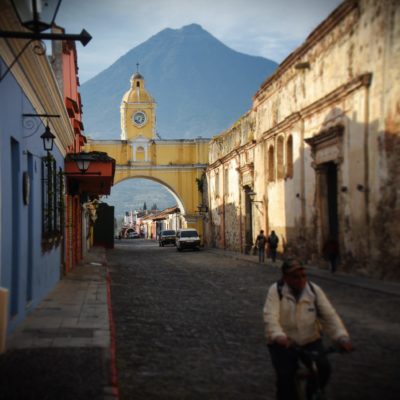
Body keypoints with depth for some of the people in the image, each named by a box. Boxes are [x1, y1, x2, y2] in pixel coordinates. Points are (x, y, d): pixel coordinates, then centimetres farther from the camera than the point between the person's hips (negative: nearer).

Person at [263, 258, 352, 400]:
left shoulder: (314, 290, -5)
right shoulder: (276, 290, -12)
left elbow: (330, 315, -11)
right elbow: (270, 317, -24)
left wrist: (342, 337, -28)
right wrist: (279, 336, -44)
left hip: (311, 342, 3)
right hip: (283, 344, -2)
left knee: (324, 369, -18)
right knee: (285, 376, -23)